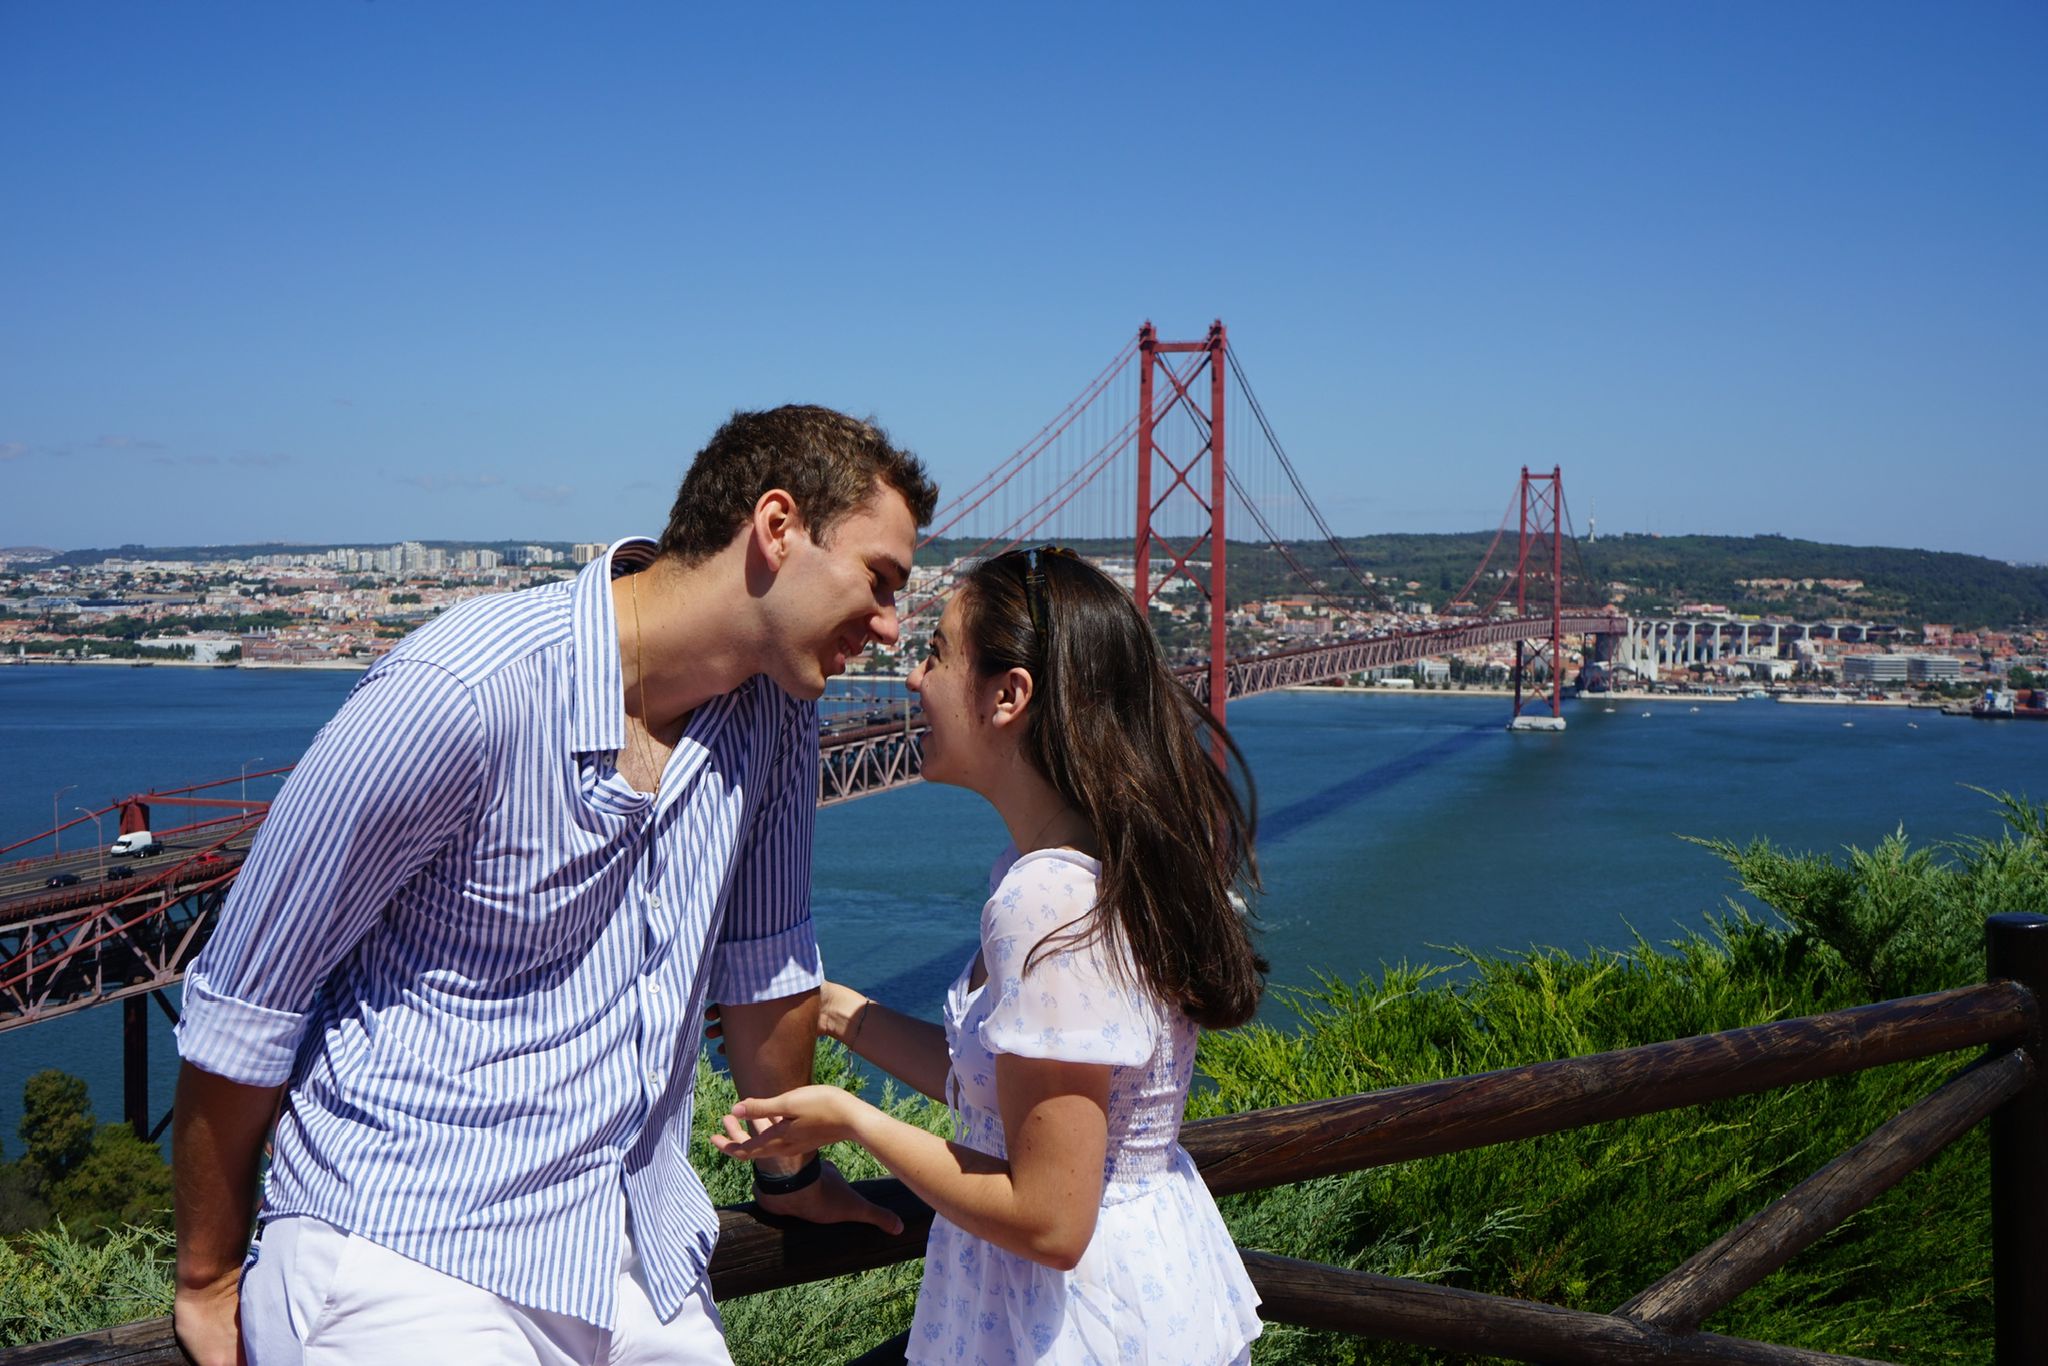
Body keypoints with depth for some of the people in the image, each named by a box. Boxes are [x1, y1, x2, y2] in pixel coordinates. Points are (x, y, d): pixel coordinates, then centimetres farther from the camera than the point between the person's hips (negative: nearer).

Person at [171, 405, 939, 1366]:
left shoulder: (774, 704, -1)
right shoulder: (462, 691, -20)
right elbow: (244, 1006, -11)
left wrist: (791, 1172, 25)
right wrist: (208, 1281, -1)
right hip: (407, 1257, -7)